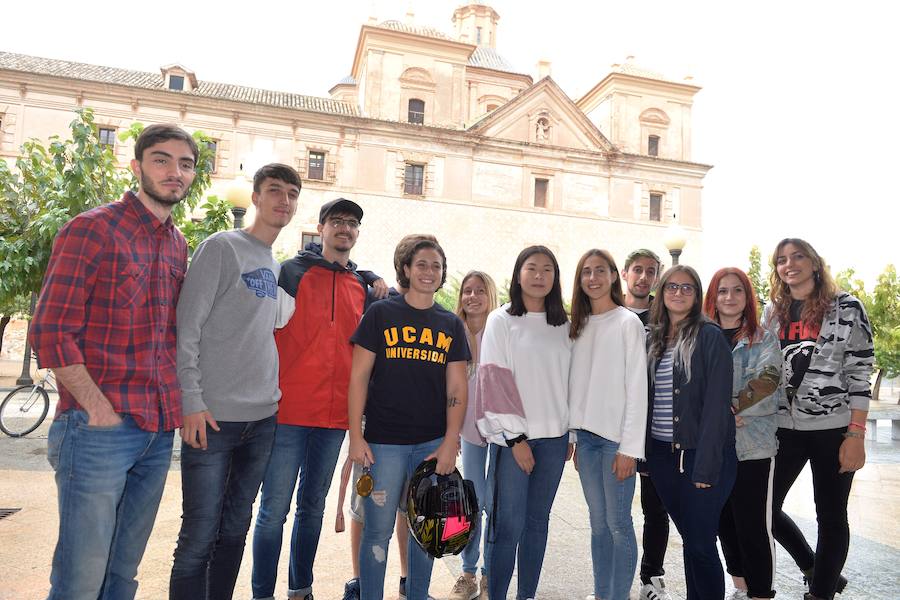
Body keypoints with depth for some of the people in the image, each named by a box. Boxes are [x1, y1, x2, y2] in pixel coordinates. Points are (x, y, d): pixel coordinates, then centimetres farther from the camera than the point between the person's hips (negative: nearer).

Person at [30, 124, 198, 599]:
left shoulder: (178, 245, 13)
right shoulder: (93, 229, -7)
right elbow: (50, 332, -11)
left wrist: (176, 404, 9)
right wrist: (99, 409, -14)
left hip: (158, 431, 6)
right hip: (99, 430, -6)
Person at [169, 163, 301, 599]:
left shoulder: (278, 266, 14)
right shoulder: (221, 248, -6)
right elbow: (187, 329, -11)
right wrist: (191, 401, -15)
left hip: (262, 417, 6)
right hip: (214, 416, -6)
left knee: (235, 529, 15)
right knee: (199, 535, 1)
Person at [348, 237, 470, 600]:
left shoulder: (451, 325, 9)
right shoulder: (381, 314, 0)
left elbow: (456, 388, 6)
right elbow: (359, 377, -2)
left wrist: (450, 442, -2)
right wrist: (356, 436, -6)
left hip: (433, 442, 3)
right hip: (384, 440, -3)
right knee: (378, 530, 4)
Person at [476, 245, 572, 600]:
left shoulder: (562, 325, 9)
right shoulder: (501, 321, -3)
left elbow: (569, 380, 11)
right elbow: (494, 381, -8)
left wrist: (572, 434, 7)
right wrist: (515, 437, -12)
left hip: (554, 437, 4)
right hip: (512, 437, -4)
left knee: (538, 521, 12)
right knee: (508, 524, -2)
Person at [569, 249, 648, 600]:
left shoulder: (628, 323, -6)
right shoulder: (579, 324, 11)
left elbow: (637, 387, -9)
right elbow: (575, 383, 11)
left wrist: (629, 447, -12)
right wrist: (571, 434, 8)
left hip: (617, 437, -5)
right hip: (585, 434, 5)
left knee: (618, 523, 2)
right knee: (598, 522, 14)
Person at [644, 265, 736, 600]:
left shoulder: (710, 336, -7)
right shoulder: (653, 339, 9)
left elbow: (717, 404, -13)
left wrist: (706, 466, -17)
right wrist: (642, 451, 6)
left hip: (700, 454, -5)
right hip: (661, 455, 5)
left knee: (700, 544, 0)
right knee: (689, 538, 16)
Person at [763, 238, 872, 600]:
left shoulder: (846, 308, -4)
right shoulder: (773, 312, 8)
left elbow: (860, 376, -7)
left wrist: (856, 436, -12)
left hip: (833, 429, -4)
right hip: (784, 428, 4)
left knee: (830, 516, 8)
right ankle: (818, 570, 33)